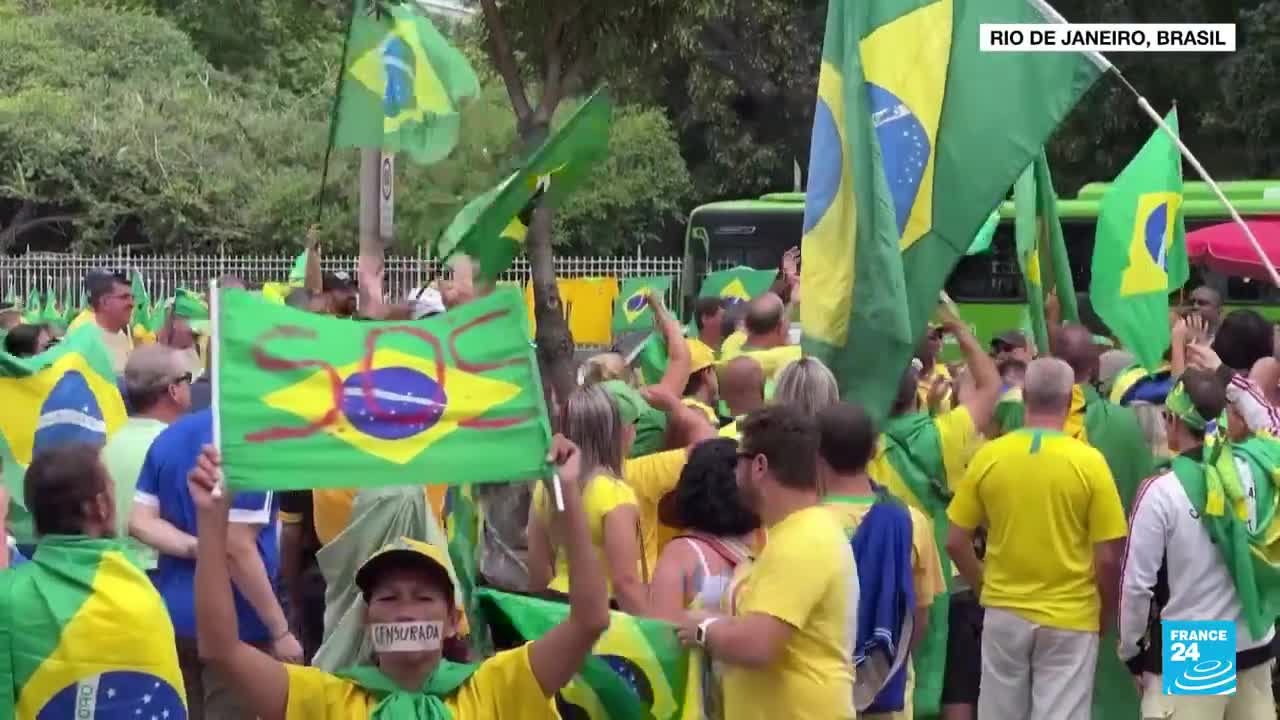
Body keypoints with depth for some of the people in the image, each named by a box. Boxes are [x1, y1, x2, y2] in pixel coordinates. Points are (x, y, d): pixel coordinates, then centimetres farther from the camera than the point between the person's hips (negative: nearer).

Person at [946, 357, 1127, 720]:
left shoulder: (988, 456, -5)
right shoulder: (1089, 462, -11)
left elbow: (956, 543, 0)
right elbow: (1107, 558, -10)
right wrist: (1105, 615, 7)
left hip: (1004, 613, 2)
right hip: (1070, 618, -2)